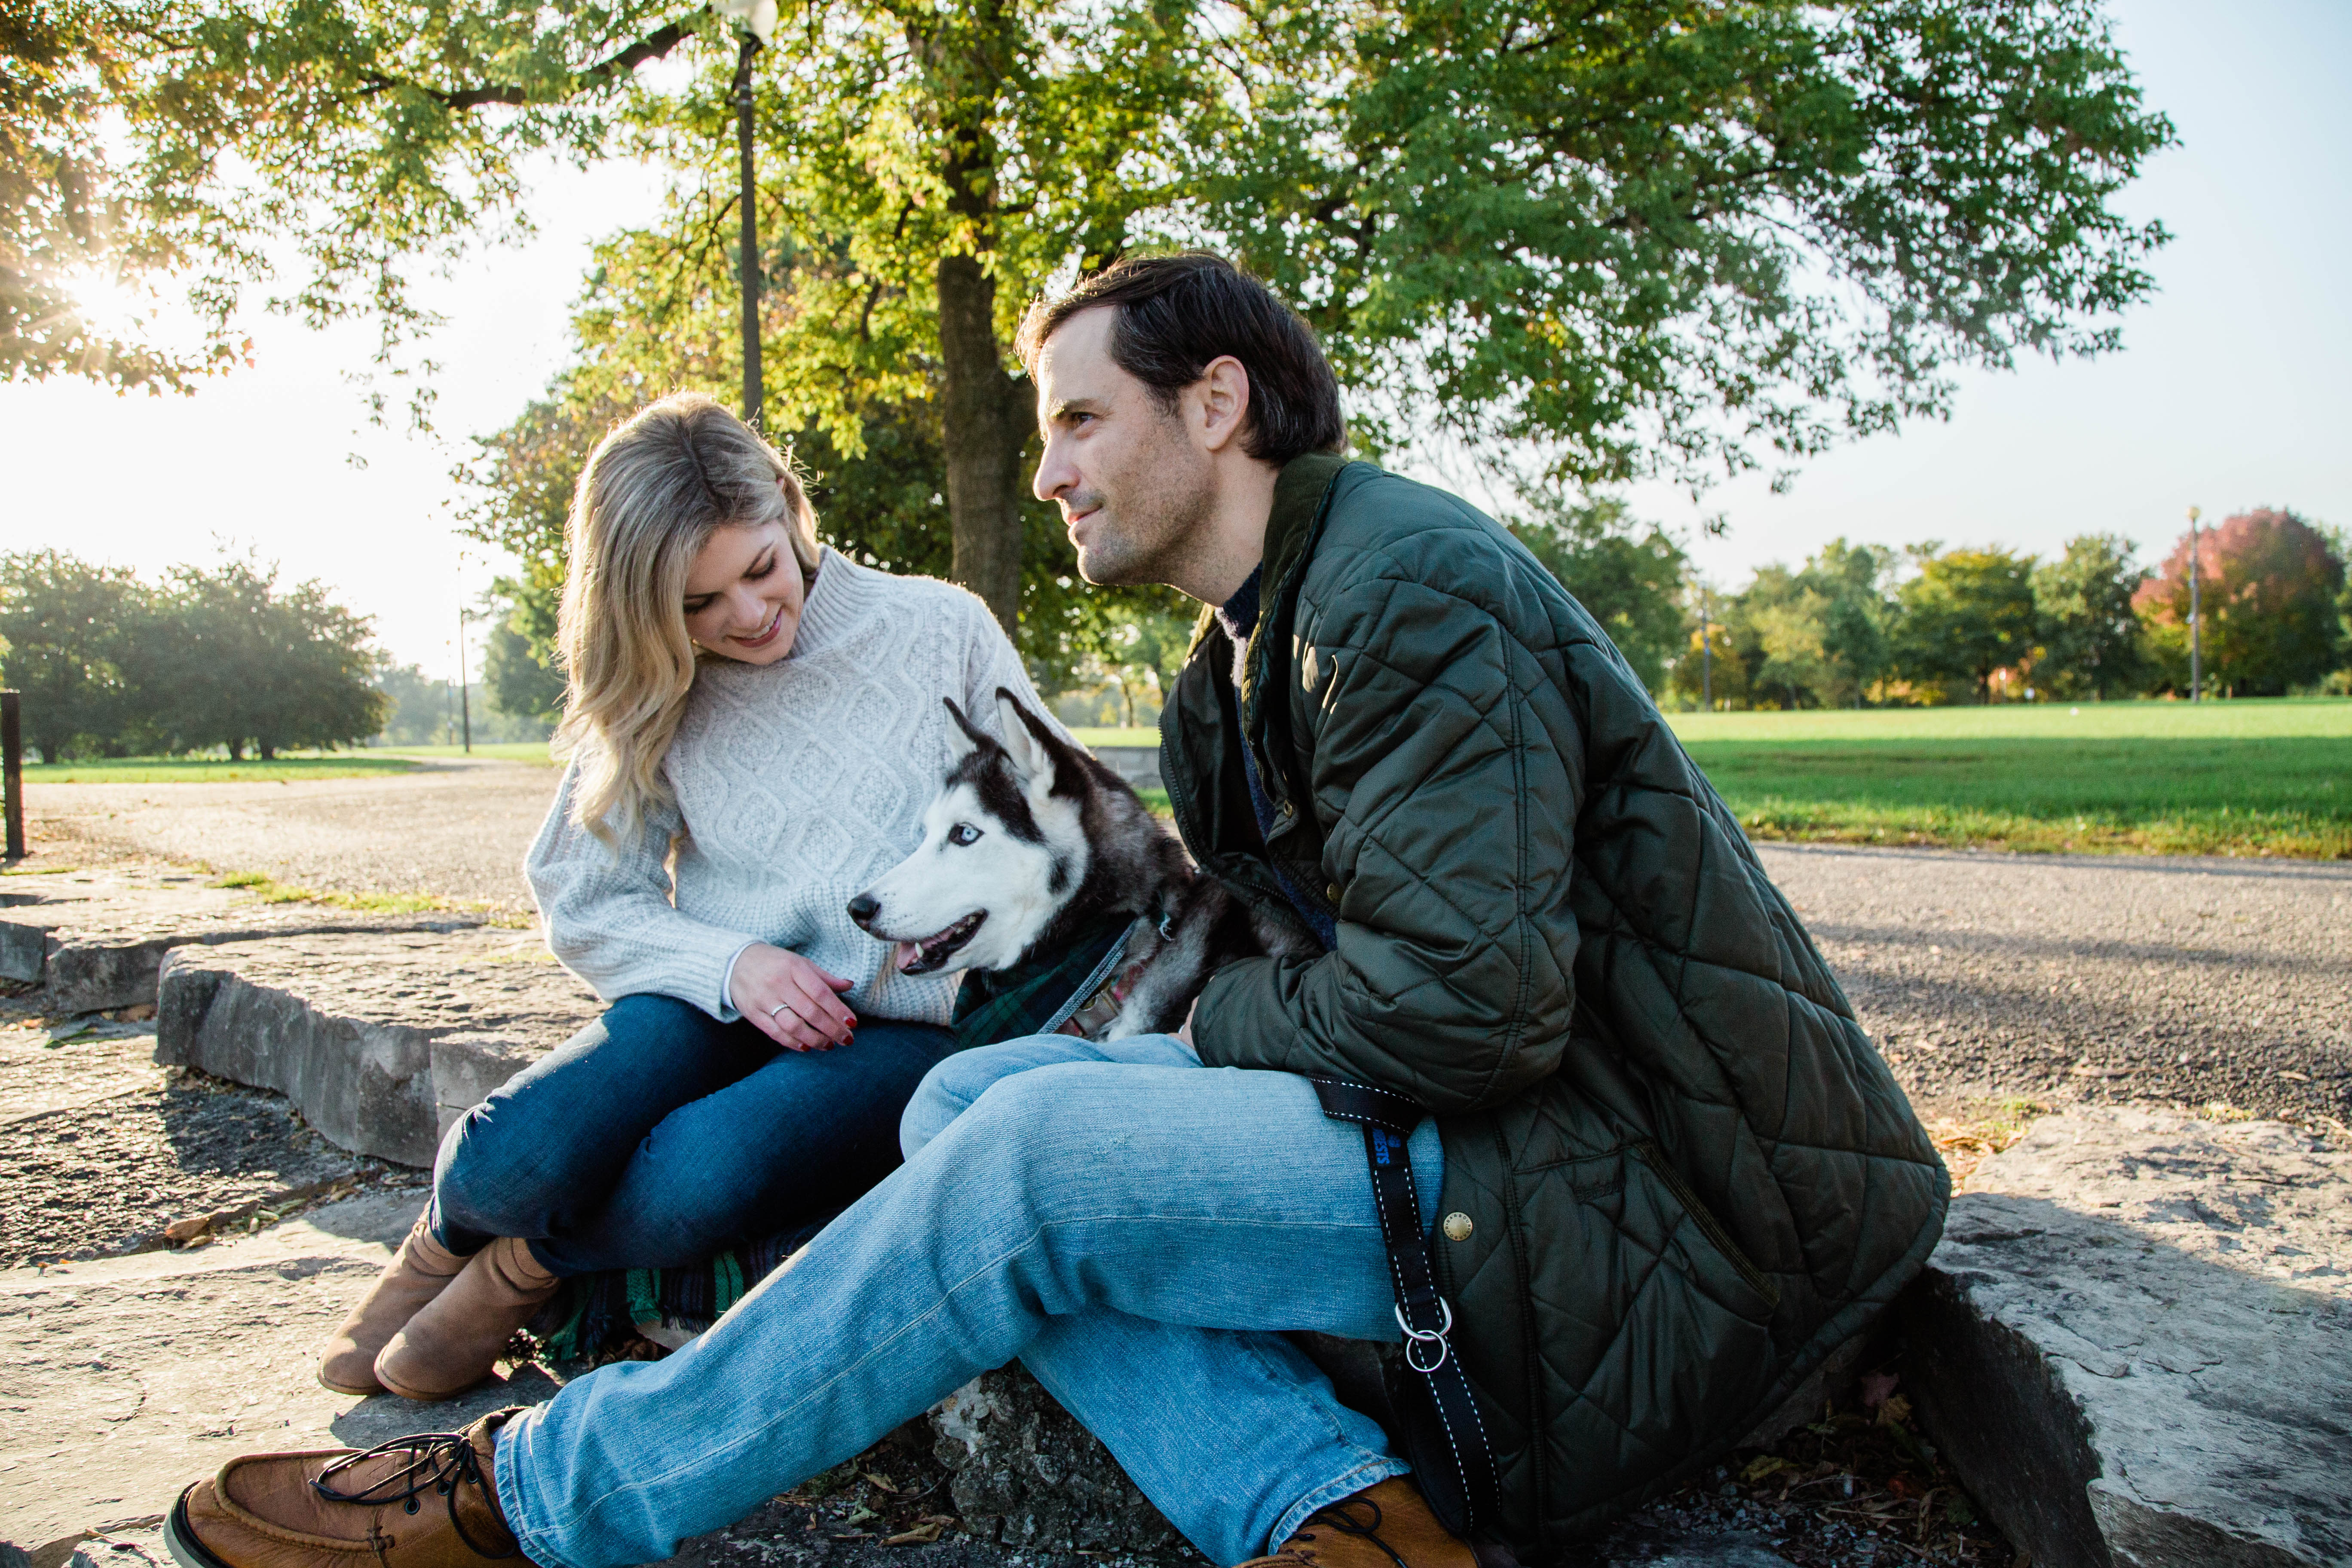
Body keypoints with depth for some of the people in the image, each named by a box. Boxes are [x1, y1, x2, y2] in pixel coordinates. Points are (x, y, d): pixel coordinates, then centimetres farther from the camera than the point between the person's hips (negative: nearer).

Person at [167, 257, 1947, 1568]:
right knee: (972, 1097, -3)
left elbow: (1462, 1002, -25)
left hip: (1639, 1189, -9)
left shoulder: (1414, 588, -17)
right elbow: (1304, 943, 18)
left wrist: (1218, 1028, -8)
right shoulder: (1258, 650, 15)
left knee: (1041, 1155, -23)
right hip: (1519, 1124, 9)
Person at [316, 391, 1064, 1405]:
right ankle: (454, 1234, 11)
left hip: (911, 1029, -2)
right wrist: (729, 962, -13)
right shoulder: (656, 699, 6)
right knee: (513, 1164, -26)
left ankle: (537, 1260, 1)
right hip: (716, 1012, 3)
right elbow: (583, 904, 6)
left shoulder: (942, 629, -1)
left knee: (696, 1179, -33)